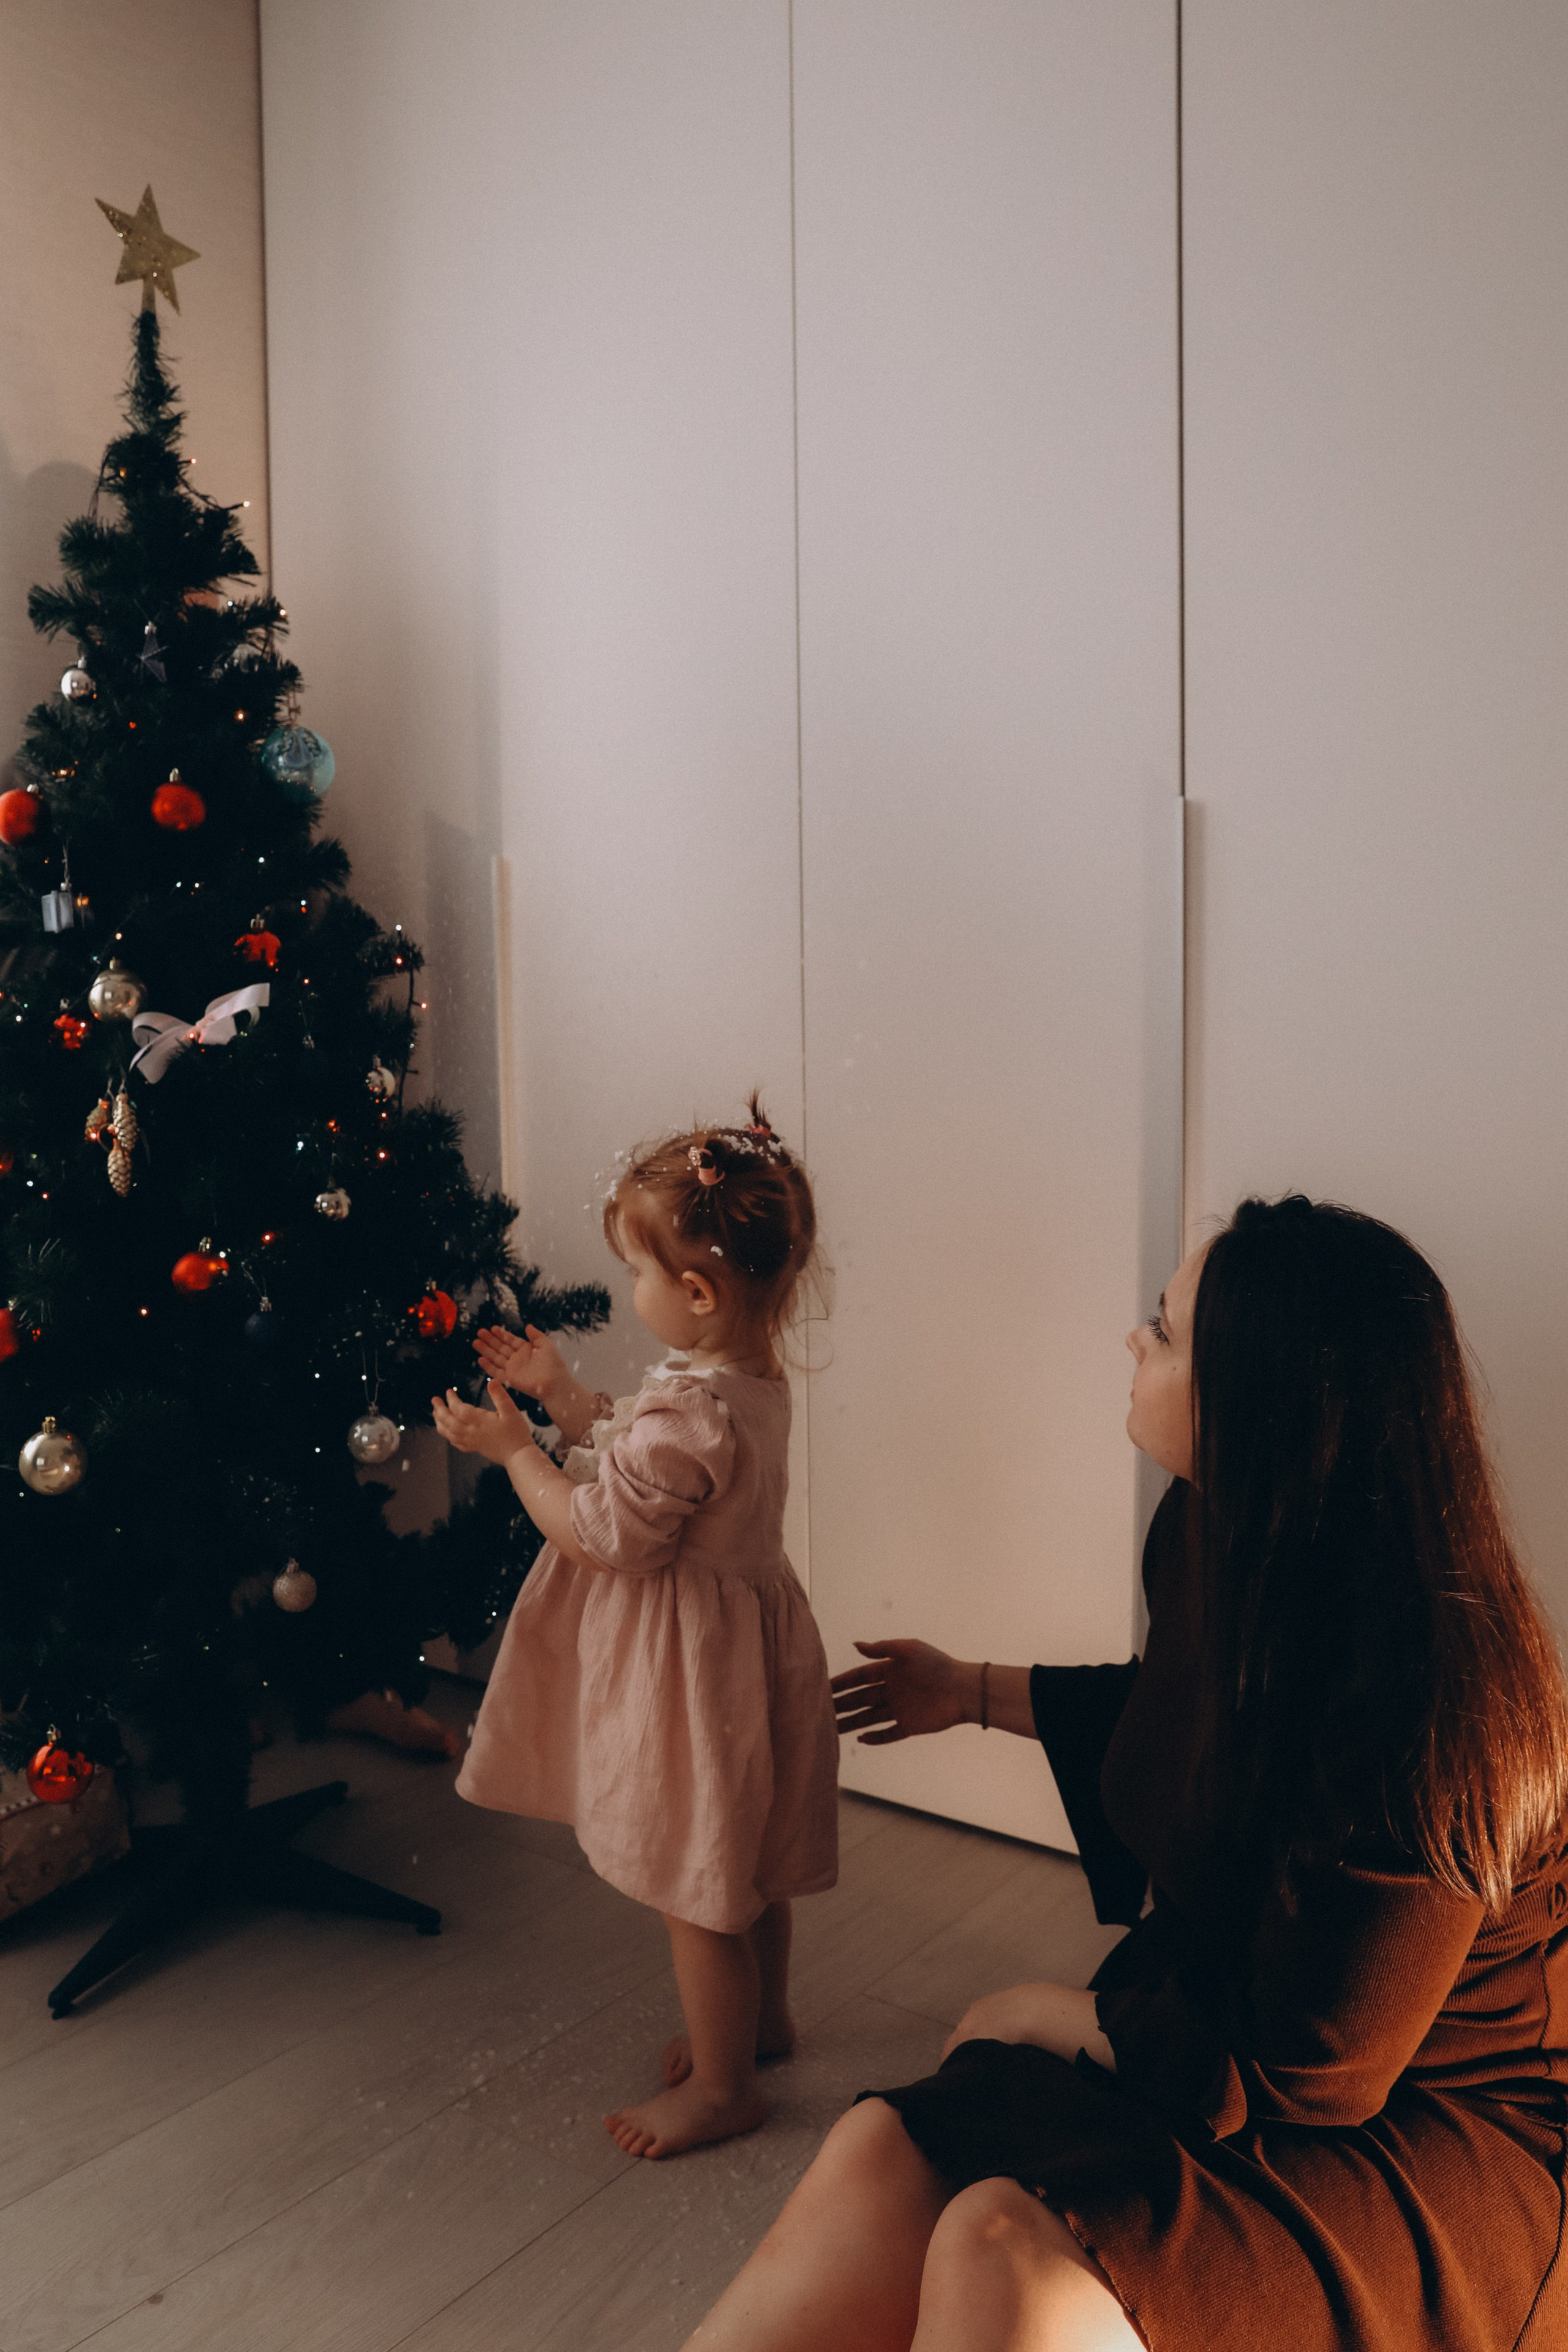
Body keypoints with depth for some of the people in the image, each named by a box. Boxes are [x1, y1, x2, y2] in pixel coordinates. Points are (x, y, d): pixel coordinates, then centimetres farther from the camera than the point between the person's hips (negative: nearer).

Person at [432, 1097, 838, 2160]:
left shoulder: (687, 1412, -31)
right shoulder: (753, 1380, -1)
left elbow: (601, 1534, -23)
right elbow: (639, 1465, 10)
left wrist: (513, 1446, -14)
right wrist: (559, 1390, 7)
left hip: (689, 1667, -10)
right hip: (745, 1631, 10)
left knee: (696, 1888, 9)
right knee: (743, 1861, 27)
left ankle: (722, 2085, 27)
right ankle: (762, 2015, 46)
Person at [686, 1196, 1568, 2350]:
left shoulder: (1428, 1702, -30)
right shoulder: (1214, 1543, -5)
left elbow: (1291, 2076, -20)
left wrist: (1042, 2014, -8)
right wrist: (974, 1690, 29)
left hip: (1420, 2139, -7)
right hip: (1220, 2012, 7)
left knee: (1010, 2253, -29)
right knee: (887, 2153, -15)